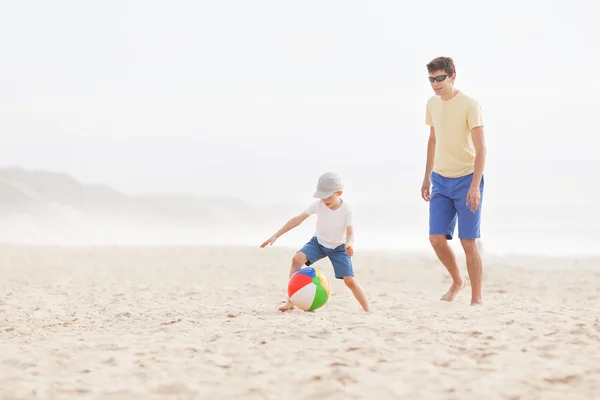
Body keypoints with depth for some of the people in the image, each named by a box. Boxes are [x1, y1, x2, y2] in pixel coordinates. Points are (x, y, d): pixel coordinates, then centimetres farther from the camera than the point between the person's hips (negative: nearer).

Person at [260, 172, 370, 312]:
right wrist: (276, 235, -22)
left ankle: (367, 311, 1)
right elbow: (297, 219, -19)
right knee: (297, 259, -26)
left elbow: (350, 233, -25)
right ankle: (290, 302, -22)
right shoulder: (318, 205, -20)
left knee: (350, 280, -15)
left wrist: (349, 244, -50)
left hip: (338, 247, -2)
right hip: (318, 242, 2)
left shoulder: (346, 209, -24)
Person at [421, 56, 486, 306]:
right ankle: (457, 281, 24)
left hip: (466, 180, -5)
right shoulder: (432, 104, 7)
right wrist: (427, 177, 18)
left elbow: (481, 148, -16)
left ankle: (476, 298, 6)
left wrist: (475, 186, -23)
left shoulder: (469, 105, -13)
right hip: (440, 180, 5)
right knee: (436, 238, -1)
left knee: (468, 242, -4)